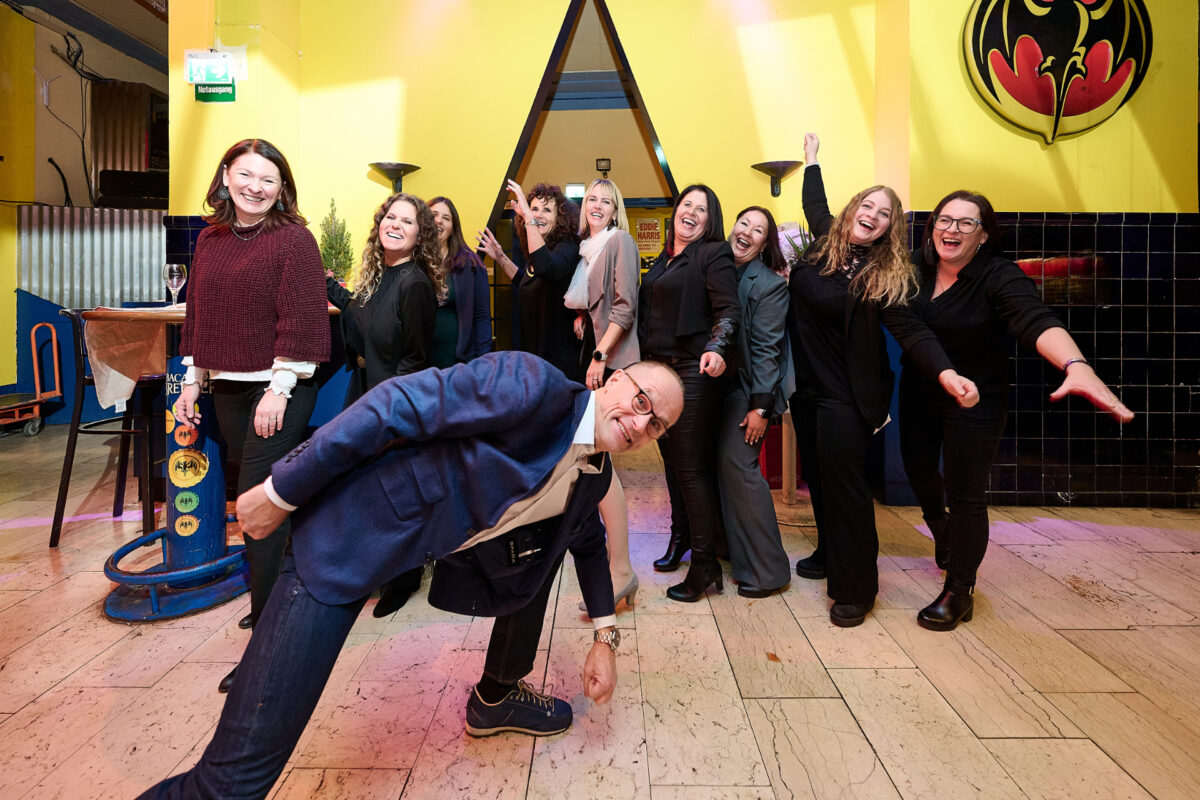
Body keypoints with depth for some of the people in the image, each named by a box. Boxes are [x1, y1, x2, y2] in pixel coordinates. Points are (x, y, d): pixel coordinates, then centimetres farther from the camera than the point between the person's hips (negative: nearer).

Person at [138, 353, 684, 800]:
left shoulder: (594, 476, 4)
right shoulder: (531, 385, -22)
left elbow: (588, 540, 24)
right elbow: (392, 406, -23)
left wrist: (605, 635, 19)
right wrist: (280, 492, -18)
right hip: (347, 536, -8)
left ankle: (496, 698, 29)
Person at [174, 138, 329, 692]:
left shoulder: (294, 239, -7)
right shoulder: (209, 239, 13)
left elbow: (300, 320, -13)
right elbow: (197, 315, 17)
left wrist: (278, 390, -17)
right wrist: (191, 382, 14)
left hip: (278, 390, -7)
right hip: (225, 388, 7)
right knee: (249, 497, 14)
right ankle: (276, 602, 33)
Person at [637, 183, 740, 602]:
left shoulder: (713, 254, -3)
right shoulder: (663, 260, 19)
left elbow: (729, 309, -13)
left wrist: (716, 349, -30)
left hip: (692, 372, -7)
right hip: (657, 370, 7)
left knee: (692, 468, -5)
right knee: (672, 461, 15)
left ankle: (704, 563, 6)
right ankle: (680, 538, 31)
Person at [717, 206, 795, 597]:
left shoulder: (769, 284, -8)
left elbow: (766, 347, -14)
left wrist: (760, 406, -18)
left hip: (748, 389, -6)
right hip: (718, 384, 6)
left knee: (737, 465, -9)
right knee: (724, 464, 9)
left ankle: (766, 570, 3)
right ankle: (733, 550, 26)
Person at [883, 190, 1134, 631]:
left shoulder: (999, 276, -21)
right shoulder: (915, 267, -7)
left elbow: (1037, 320, -37)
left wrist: (1076, 365, -55)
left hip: (976, 400, -4)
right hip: (920, 392, 4)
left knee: (965, 493, -2)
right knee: (917, 466, 18)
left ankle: (958, 593, 16)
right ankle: (941, 529, 52)